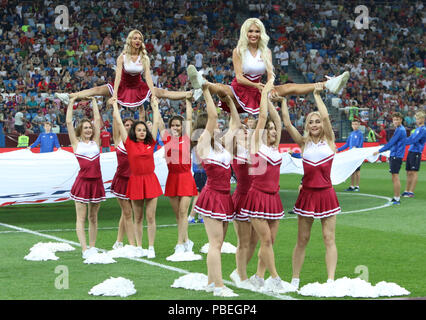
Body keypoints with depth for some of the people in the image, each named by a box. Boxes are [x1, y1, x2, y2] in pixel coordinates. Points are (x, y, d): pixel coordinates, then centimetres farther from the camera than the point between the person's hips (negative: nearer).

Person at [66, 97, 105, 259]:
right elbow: (69, 122, 2)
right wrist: (71, 104, 7)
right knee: (81, 218, -4)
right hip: (82, 182, -3)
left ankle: (92, 247, 16)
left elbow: (98, 119, 11)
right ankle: (85, 250, -6)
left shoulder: (95, 142, 11)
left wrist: (94, 101, 16)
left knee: (93, 217, 10)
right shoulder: (76, 143, 4)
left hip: (96, 182, 4)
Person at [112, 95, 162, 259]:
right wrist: (115, 106, 11)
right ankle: (139, 247, 14)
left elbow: (156, 123, 11)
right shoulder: (129, 143, 0)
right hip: (135, 181, -1)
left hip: (150, 180, 1)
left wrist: (155, 106, 19)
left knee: (151, 217, 0)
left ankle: (151, 248, 4)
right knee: (138, 218, 7)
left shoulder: (150, 143, 4)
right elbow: (119, 122, 3)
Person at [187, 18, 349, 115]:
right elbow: (239, 77, -15)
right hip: (239, 90, -3)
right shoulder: (238, 51, -5)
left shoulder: (266, 51, 6)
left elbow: (270, 74, -5)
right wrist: (255, 85, -35)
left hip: (258, 90, 4)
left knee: (288, 88, -10)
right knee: (221, 89, -36)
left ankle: (327, 85, -19)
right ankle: (202, 83, -69)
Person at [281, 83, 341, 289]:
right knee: (302, 239, 5)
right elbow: (287, 123, -1)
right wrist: (283, 100, -1)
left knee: (329, 239, -2)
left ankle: (330, 280, -2)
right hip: (307, 193, 2)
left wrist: (317, 95, -4)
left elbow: (326, 117, -10)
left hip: (326, 193, -2)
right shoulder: (304, 143, 7)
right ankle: (295, 280, 11)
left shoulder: (329, 141, 2)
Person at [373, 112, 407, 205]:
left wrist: (379, 151, -12)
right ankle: (396, 197, 17)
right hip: (394, 155, 10)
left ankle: (397, 199, -8)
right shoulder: (400, 129, 16)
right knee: (394, 178, 13)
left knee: (395, 177, -9)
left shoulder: (399, 130, -16)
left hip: (396, 156, -10)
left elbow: (391, 143, -17)